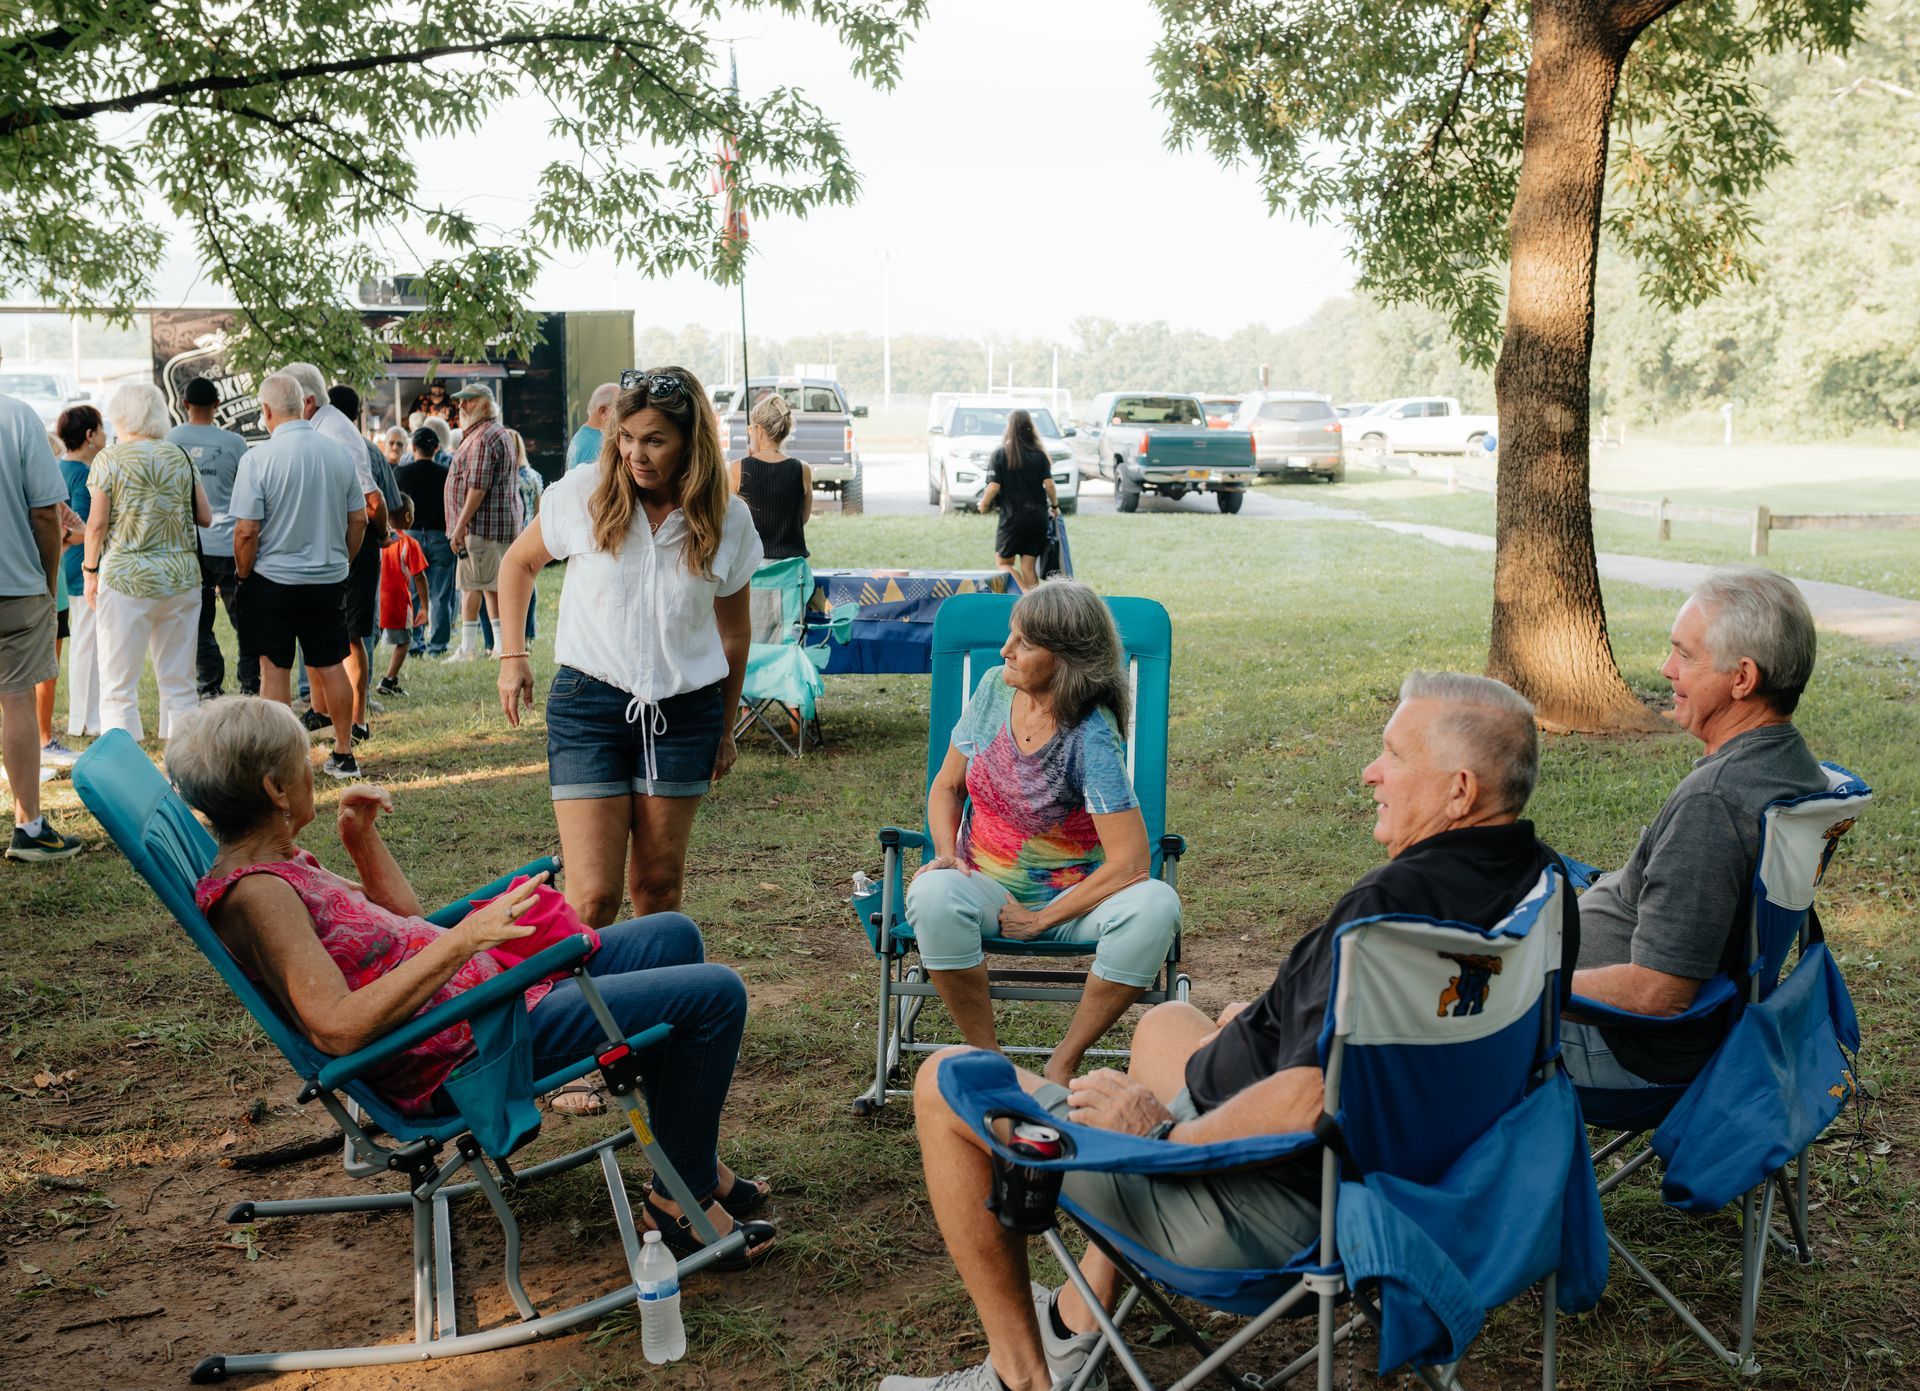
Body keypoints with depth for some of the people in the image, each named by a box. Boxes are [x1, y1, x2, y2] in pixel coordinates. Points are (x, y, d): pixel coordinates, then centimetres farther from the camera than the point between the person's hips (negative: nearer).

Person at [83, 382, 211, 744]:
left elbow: (97, 523, -6)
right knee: (179, 686, 10)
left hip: (127, 578, -4)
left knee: (118, 689, 2)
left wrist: (90, 570, 6)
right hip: (182, 577, 4)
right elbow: (206, 517, 8)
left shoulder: (109, 459, -2)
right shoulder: (180, 457, 7)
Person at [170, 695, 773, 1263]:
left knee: (673, 936, 19)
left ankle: (696, 1159, 22)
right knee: (716, 994, -12)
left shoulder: (276, 868, 11)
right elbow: (336, 1029, -32)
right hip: (464, 1051, -11)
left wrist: (362, 839, 8)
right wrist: (463, 940, -34)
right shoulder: (253, 893, -21)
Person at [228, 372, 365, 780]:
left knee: (275, 668, 4)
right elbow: (359, 520, 6)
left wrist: (244, 575, 0)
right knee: (330, 666, 13)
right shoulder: (339, 454, 0)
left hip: (273, 579, -4)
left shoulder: (258, 458, -13)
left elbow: (246, 531, -14)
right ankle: (344, 755, 19)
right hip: (329, 579, 4)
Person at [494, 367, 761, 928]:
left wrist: (725, 727, 15)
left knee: (659, 884, 10)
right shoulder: (583, 494, -6)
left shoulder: (728, 520, -1)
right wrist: (513, 656, 4)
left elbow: (733, 633, 11)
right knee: (593, 896, -9)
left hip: (684, 712, 2)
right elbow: (519, 563, 12)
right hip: (588, 705, -2)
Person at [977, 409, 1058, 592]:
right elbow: (1048, 484, -4)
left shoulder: (1000, 454, -7)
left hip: (1012, 517, -3)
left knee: (1003, 563, 10)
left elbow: (993, 487, -12)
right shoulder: (1039, 455, 0)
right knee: (1029, 567, 9)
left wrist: (983, 504, 6)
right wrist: (1055, 505, 11)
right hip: (1038, 517, 3)